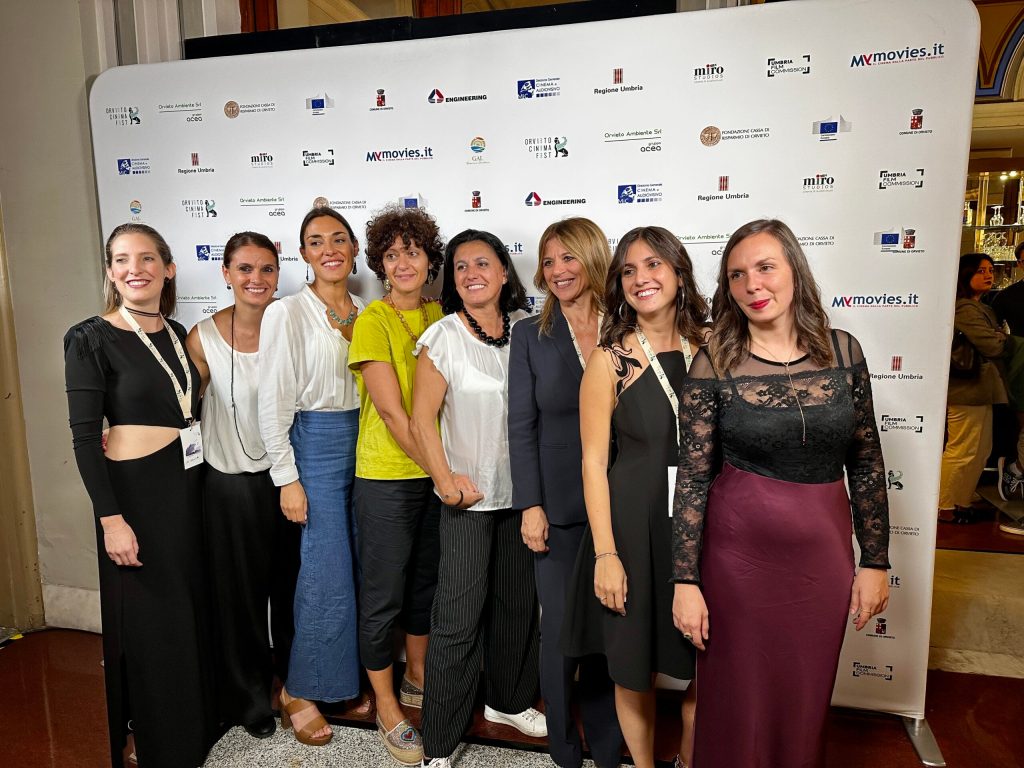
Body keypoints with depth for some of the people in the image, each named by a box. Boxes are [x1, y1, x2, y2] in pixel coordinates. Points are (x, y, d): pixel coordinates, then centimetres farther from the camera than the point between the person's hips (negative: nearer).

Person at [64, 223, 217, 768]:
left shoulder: (175, 333, 7)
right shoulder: (92, 338, -11)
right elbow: (84, 436, -13)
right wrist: (111, 518, -16)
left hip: (186, 484, 6)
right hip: (135, 490, -6)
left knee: (193, 609, 16)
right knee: (149, 620, 6)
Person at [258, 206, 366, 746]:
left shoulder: (364, 312, 9)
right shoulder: (287, 313, -7)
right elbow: (273, 404, -9)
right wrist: (287, 478, -11)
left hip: (364, 442, 6)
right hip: (315, 444, -5)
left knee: (362, 570, 11)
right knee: (328, 578, -3)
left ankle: (347, 681, 30)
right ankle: (298, 694, 19)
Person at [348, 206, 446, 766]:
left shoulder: (439, 315, 6)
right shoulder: (372, 321, -10)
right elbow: (390, 409, -16)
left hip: (438, 473, 6)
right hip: (387, 475, -5)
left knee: (425, 581, 19)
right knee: (383, 594, 7)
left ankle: (417, 678, 41)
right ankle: (388, 710, 25)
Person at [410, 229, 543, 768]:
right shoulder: (442, 337, -8)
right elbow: (422, 419, -7)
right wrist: (445, 480, -13)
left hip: (523, 491, 4)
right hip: (469, 497, -4)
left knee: (519, 601, 17)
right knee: (458, 617, -1)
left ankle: (508, 700, 41)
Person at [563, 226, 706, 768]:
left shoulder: (710, 349, 2)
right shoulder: (609, 358, -8)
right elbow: (593, 462, -8)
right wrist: (605, 553, -11)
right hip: (632, 524, -3)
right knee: (634, 667, 12)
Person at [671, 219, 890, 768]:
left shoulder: (843, 351, -1)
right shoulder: (714, 365, -10)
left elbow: (866, 463, 5)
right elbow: (691, 480, -9)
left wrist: (875, 562, 5)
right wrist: (685, 582, -10)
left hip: (824, 554, 3)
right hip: (739, 554, -2)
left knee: (806, 700, 17)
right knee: (738, 700, 13)